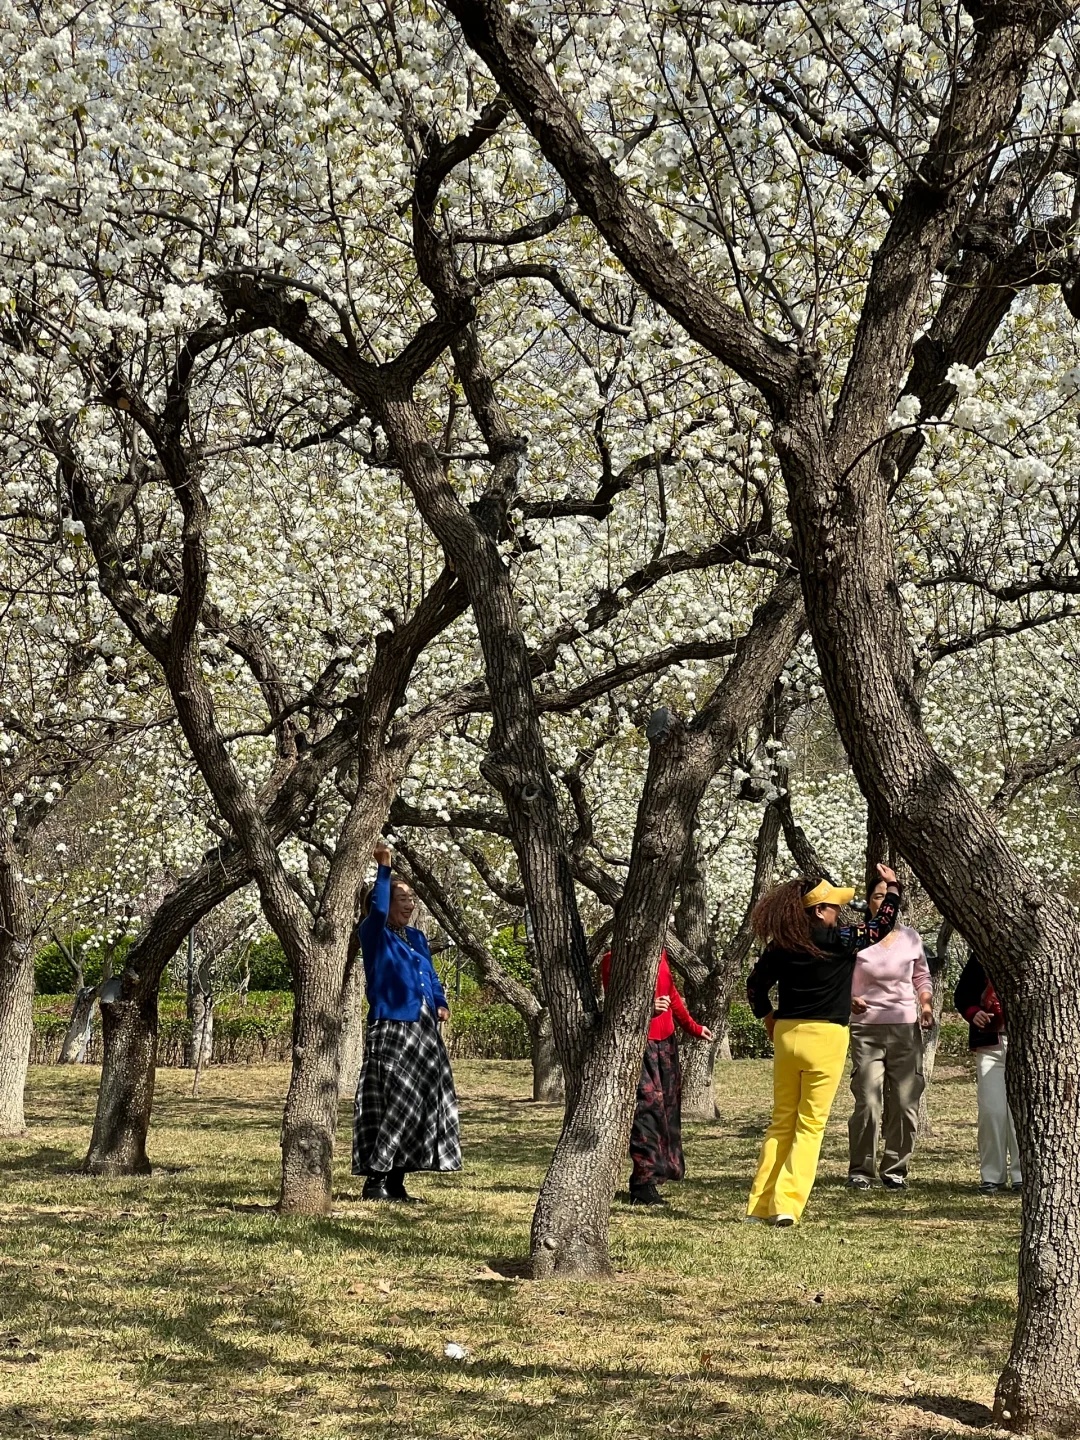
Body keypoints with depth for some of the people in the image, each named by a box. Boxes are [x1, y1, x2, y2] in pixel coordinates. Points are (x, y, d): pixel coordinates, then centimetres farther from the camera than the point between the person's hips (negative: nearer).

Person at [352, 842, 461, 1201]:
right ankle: (375, 1179, -9)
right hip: (391, 1033, -8)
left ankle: (396, 1181, 13)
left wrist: (441, 1004, 2)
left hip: (423, 1034, 8)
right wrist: (384, 868, -26)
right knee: (388, 1105, -12)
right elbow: (377, 910, -24)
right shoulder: (375, 936, -3)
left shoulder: (417, 938, 18)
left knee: (421, 1105, 7)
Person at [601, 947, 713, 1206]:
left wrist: (691, 1026, 32)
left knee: (668, 1104, 10)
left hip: (666, 1039, 8)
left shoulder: (658, 953, 13)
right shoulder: (613, 960, -8)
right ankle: (643, 1184, -7)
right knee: (648, 1105, -12)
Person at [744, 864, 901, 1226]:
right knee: (810, 1125, 0)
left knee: (781, 1123, 13)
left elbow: (755, 984, 12)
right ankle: (786, 1206, -7)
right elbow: (882, 924, 4)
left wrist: (768, 1017, 24)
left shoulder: (780, 945, 3)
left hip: (786, 1034, 5)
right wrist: (893, 885, 17)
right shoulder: (840, 941, -9)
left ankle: (759, 1206, 11)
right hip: (825, 1037, -5)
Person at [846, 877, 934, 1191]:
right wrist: (850, 1000, -15)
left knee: (906, 1104, 1)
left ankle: (895, 1169, 15)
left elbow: (922, 977, 20)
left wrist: (926, 1004, 3)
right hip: (867, 1028, -3)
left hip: (906, 1028, 3)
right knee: (868, 1103, -10)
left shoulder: (911, 937, 7)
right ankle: (860, 1170, 5)